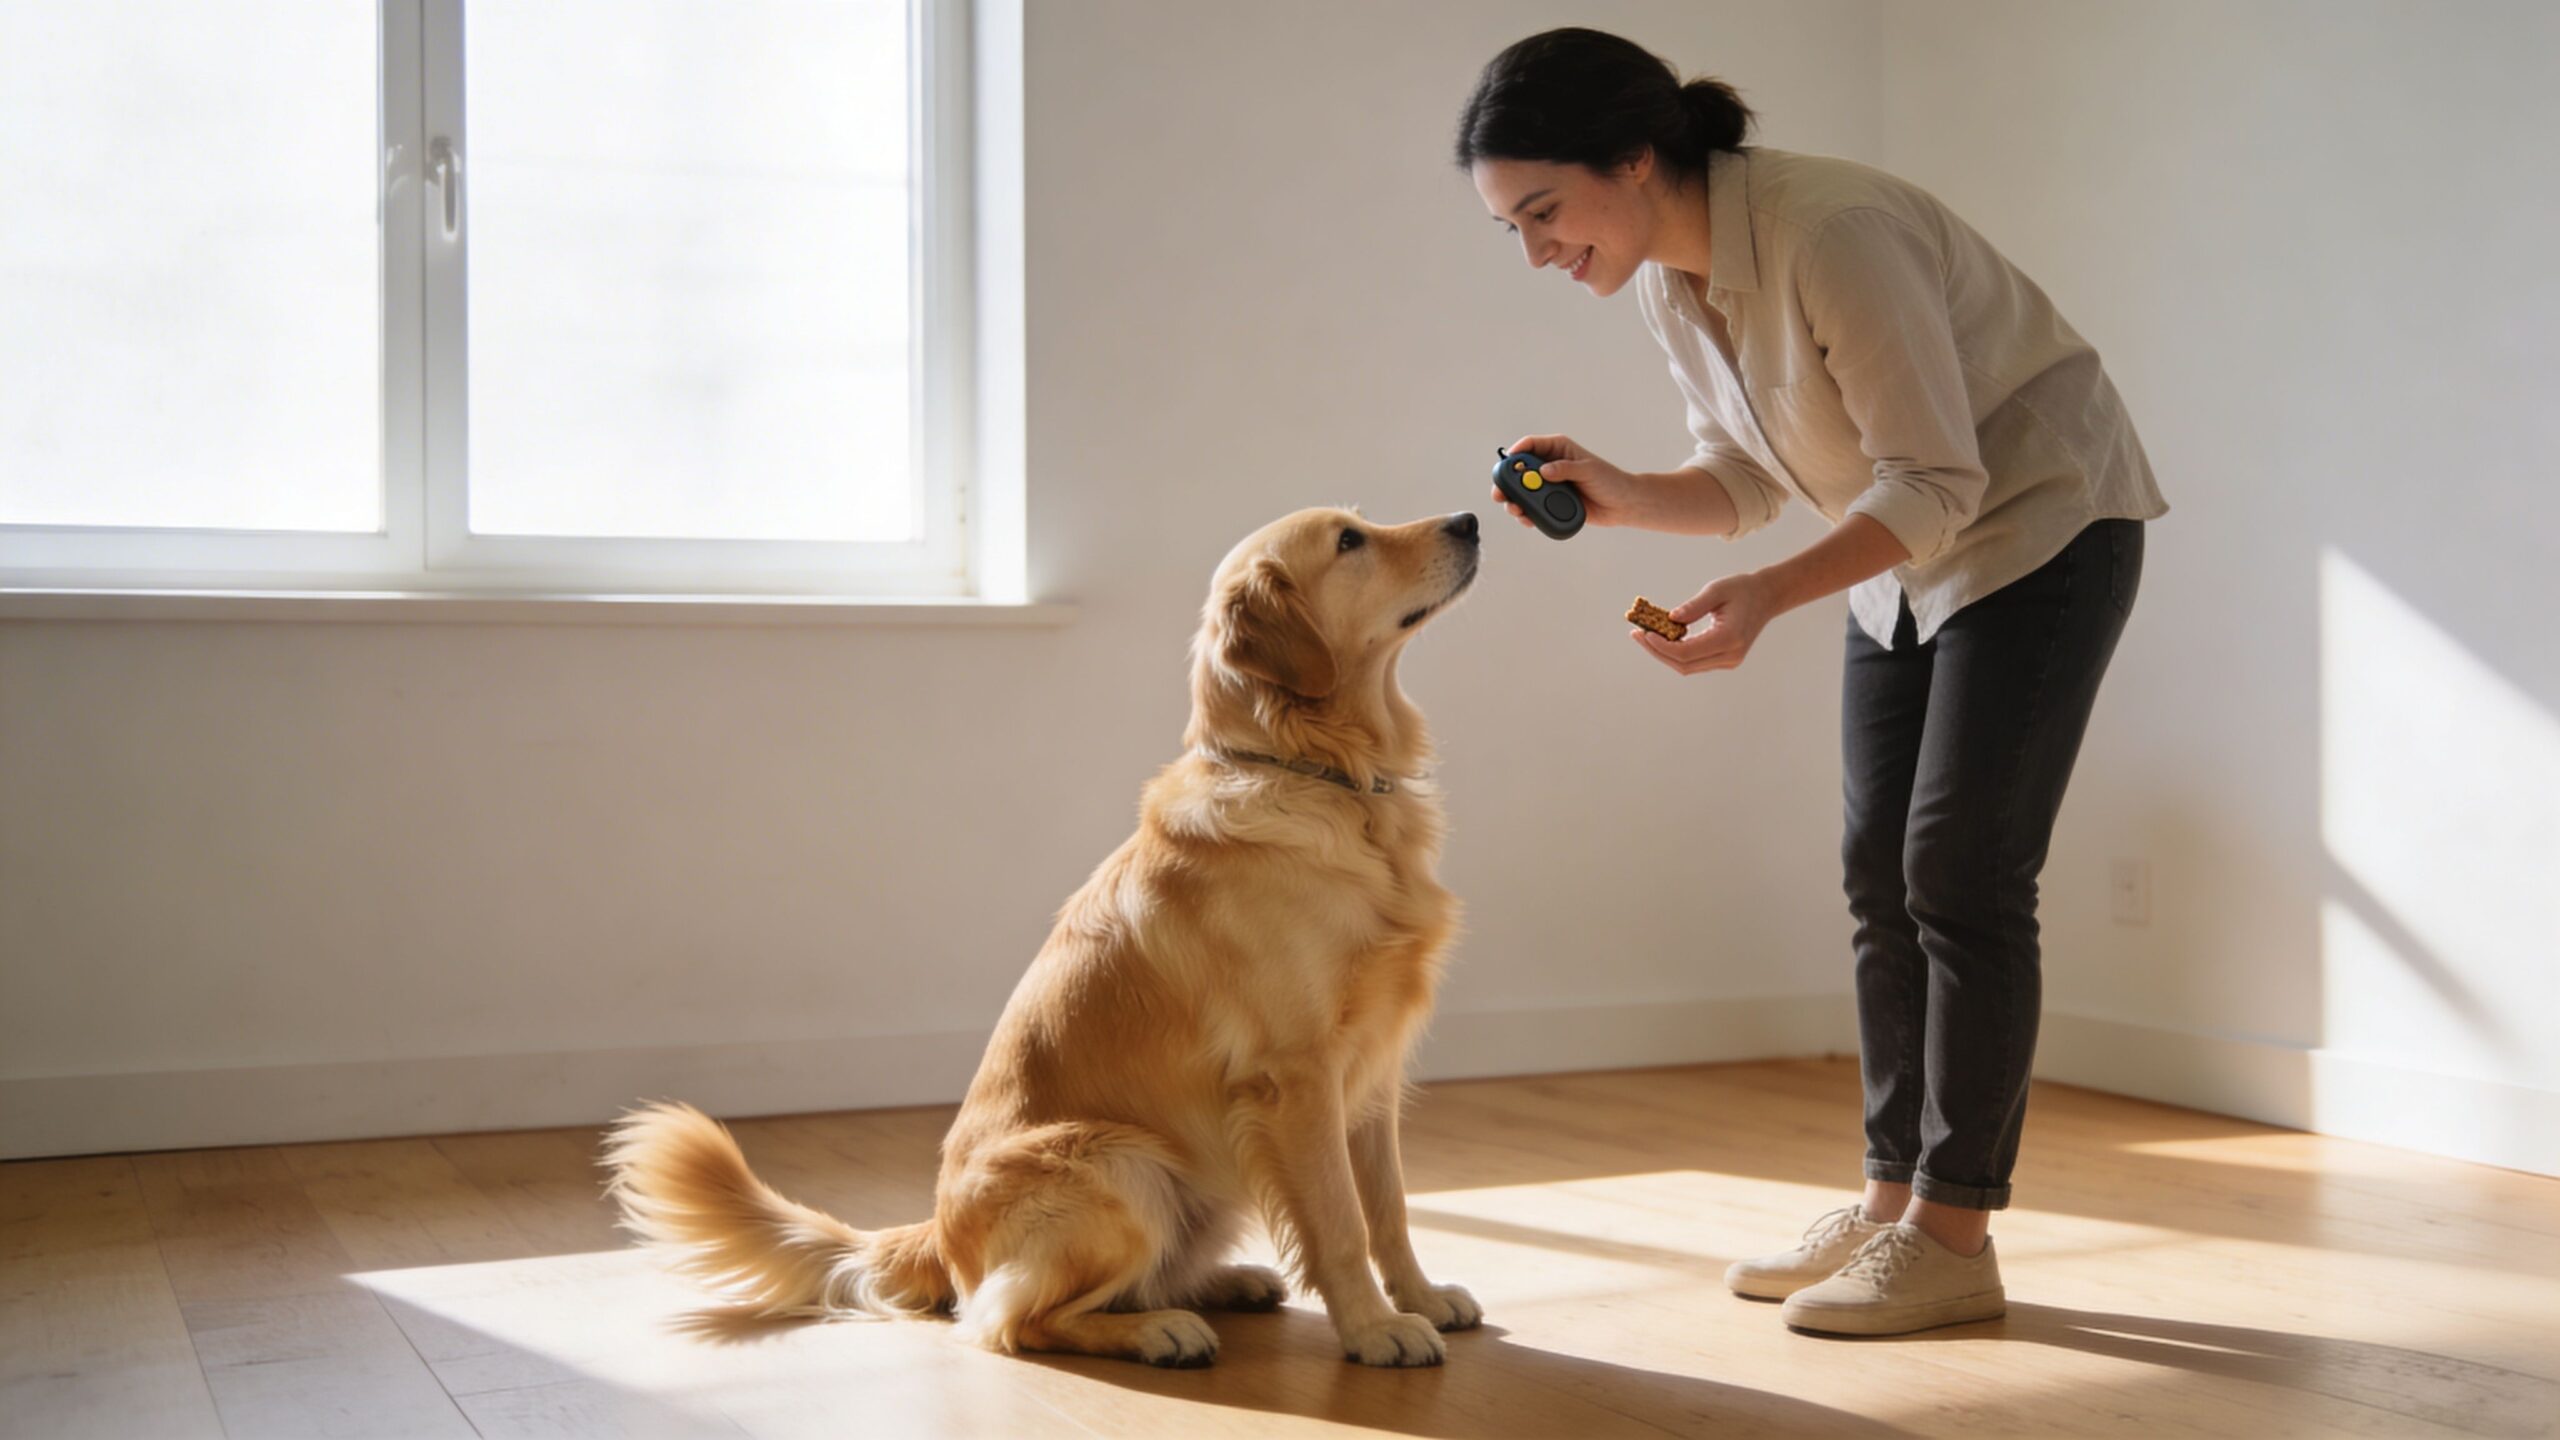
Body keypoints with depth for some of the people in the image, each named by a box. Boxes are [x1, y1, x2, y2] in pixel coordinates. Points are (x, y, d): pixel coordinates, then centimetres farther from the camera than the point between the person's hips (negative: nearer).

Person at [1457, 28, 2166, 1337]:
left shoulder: (1829, 235, -30)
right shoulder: (1662, 282, -4)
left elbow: (1939, 481, -27)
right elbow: (1749, 480, 5)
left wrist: (1771, 594, -40)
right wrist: (1617, 495, -14)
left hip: (2043, 522, -8)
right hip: (1908, 554, 8)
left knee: (1959, 872, -10)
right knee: (1879, 872, 5)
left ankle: (1954, 1237, -1)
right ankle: (1893, 1199, 15)